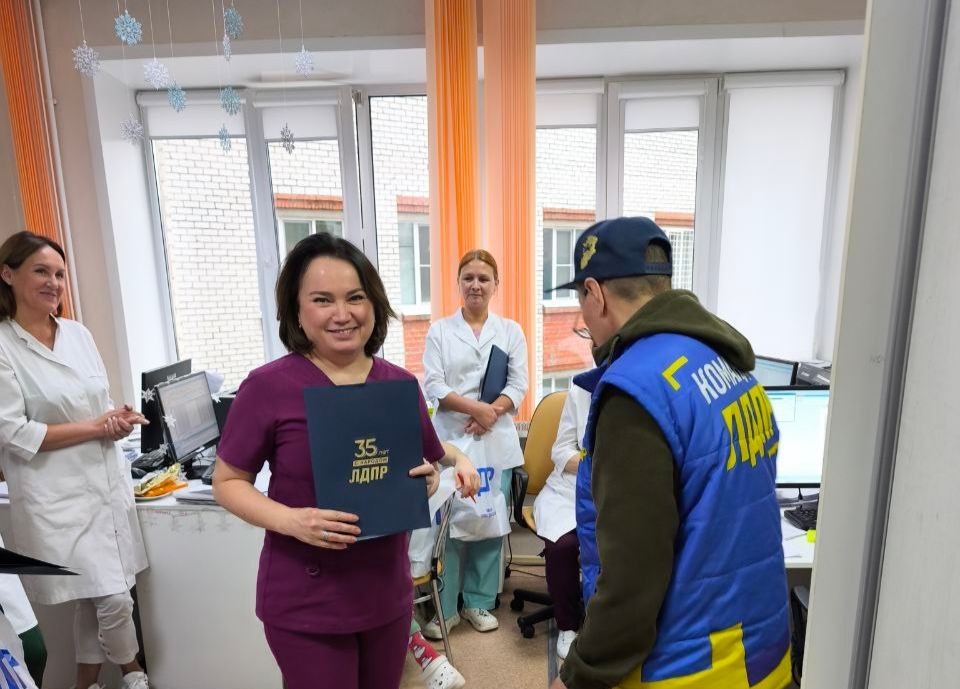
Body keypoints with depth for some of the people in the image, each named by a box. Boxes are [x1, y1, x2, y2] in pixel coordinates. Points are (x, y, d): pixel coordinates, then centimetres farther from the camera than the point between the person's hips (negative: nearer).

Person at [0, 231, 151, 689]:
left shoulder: (78, 333, 7)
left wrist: (118, 420, -8)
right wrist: (96, 428, -13)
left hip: (107, 481, 5)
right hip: (57, 495, -5)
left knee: (94, 597, 16)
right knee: (113, 597, 0)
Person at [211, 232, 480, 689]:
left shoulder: (400, 384, -4)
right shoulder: (267, 387, -15)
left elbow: (427, 463, 8)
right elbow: (227, 482, -6)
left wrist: (430, 478, -14)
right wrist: (290, 520, -22)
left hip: (388, 590, 4)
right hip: (305, 602, -3)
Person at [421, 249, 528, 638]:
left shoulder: (511, 331, 8)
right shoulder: (439, 330, 4)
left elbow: (518, 385, 2)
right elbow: (433, 386, -4)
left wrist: (491, 412, -14)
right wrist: (476, 408, -16)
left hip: (496, 442, 2)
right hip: (450, 440, -1)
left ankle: (478, 602, 27)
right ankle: (444, 607, 20)